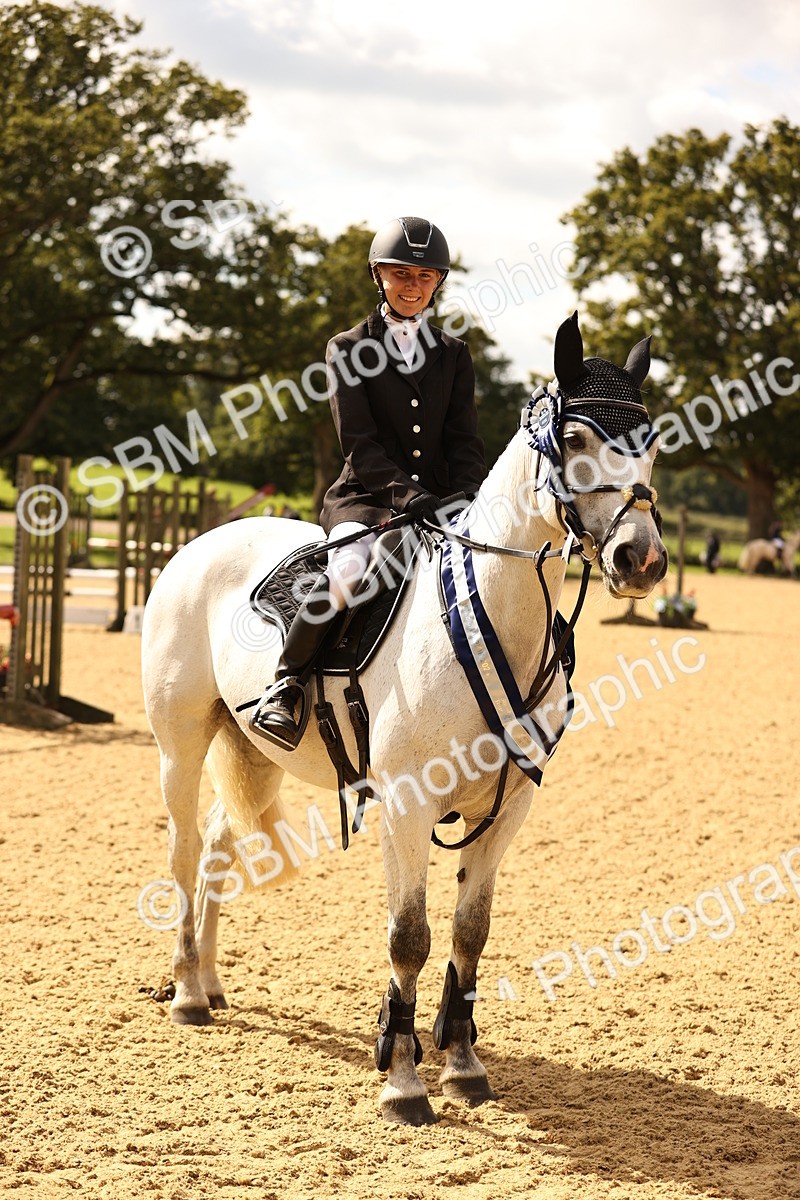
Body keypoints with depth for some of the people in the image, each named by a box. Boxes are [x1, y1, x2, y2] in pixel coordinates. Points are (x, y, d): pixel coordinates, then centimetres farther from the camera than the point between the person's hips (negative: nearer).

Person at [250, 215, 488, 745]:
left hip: (441, 501, 4)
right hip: (366, 498, -4)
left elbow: (466, 444, 8)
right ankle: (286, 683, -20)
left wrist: (470, 504, -12)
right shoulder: (348, 350, 5)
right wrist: (408, 494, -21)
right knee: (350, 569, -35)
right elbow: (359, 443, -6)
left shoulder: (454, 355, 14)